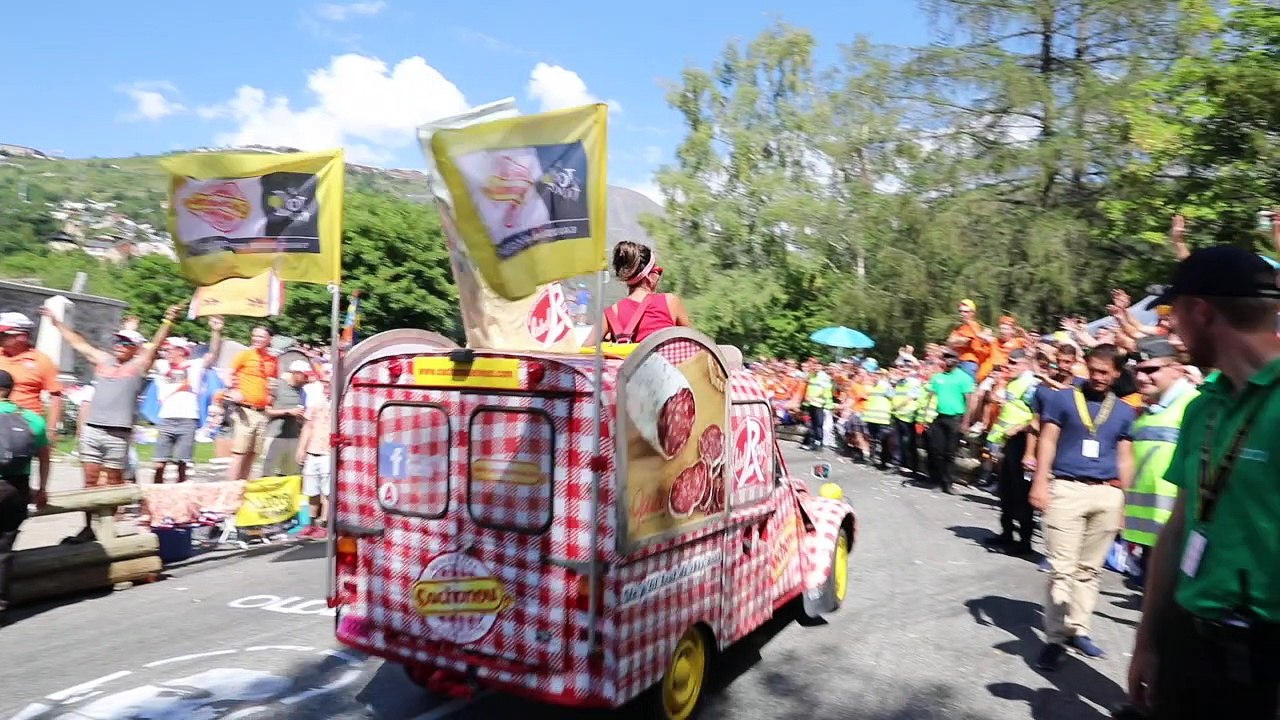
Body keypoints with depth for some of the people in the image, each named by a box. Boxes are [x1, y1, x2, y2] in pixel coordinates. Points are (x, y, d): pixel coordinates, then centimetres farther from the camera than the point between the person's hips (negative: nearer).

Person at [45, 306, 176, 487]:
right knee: (90, 477, 6)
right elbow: (78, 343, 24)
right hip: (92, 429, 4)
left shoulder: (139, 364, 3)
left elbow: (155, 345, -10)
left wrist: (167, 322, -23)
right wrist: (56, 322, 30)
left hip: (118, 433, -4)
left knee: (114, 480, 3)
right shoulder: (103, 359, 16)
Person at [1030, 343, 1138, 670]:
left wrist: (1123, 500, 10)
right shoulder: (1061, 398, 4)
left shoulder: (1124, 412, 13)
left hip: (1107, 494, 3)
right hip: (1067, 488, -3)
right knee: (1062, 568, -4)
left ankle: (1078, 630, 20)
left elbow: (1125, 458, 15)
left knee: (1090, 568, 9)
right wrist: (1040, 482, -10)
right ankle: (1056, 638, 2)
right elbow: (1048, 441, 0)